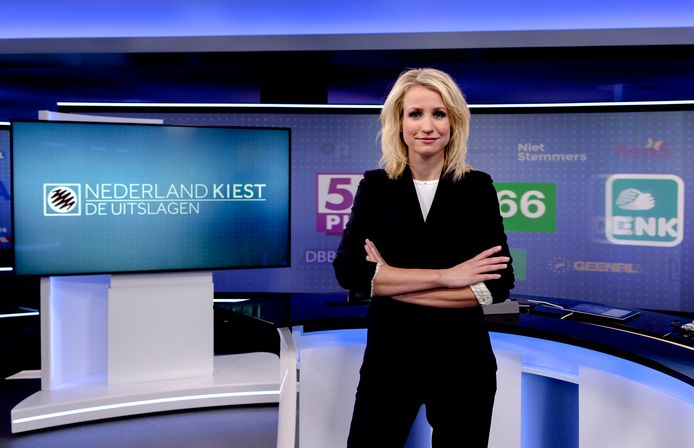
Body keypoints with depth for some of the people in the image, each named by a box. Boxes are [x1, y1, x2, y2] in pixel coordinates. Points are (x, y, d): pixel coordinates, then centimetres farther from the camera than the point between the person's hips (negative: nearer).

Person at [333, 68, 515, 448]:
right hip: (389, 358, 0)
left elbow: (497, 284, -12)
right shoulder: (375, 186, -3)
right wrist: (445, 275, -20)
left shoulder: (477, 187, -3)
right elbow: (349, 271, -15)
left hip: (463, 362, 0)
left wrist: (392, 283, -16)